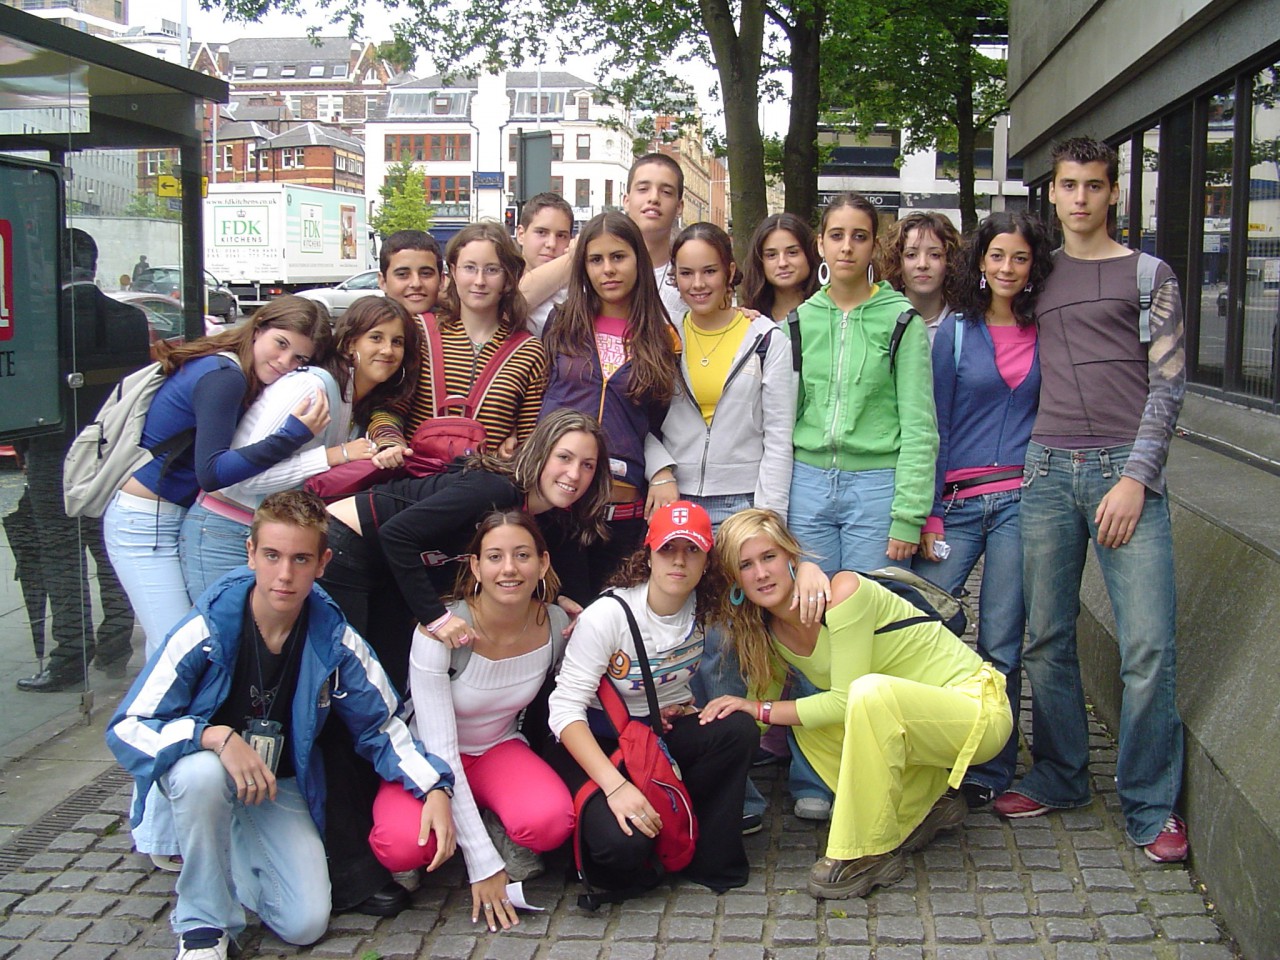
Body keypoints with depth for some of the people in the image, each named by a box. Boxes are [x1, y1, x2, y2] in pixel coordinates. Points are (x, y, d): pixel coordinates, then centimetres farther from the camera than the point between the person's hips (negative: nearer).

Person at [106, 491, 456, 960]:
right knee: (203, 771, -38)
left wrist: (436, 788, -19)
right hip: (203, 772, -2)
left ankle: (227, 856, 20)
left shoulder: (334, 640, -14)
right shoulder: (207, 631, -23)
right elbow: (126, 728, -22)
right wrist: (216, 737, -38)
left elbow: (382, 726, -3)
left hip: (280, 788, 2)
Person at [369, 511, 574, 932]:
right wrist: (483, 865, -28)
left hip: (500, 749, 2)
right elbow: (440, 748, -26)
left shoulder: (558, 625, -14)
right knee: (403, 844, -33)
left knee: (551, 820, -31)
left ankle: (501, 837, 4)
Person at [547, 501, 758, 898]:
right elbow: (566, 708, -24)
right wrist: (615, 785, -35)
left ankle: (709, 860, -9)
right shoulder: (608, 615, -22)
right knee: (623, 842, -34)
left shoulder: (705, 609, -7)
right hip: (596, 744, -5)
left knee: (739, 730, -25)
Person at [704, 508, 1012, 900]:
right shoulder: (766, 631, 0)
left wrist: (764, 710, -17)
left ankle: (867, 854, -17)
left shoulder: (842, 590, -22)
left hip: (977, 706, -8)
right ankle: (926, 805, 11)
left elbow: (846, 700, -22)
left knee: (869, 691, -32)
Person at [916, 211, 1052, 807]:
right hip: (956, 499, 0)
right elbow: (935, 425, 3)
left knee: (1000, 644, 3)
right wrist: (928, 512, -2)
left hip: (1021, 499, 0)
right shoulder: (956, 330, 5)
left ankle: (989, 773, 15)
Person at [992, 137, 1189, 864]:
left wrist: (1135, 477, -9)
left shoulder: (1147, 275, 6)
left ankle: (1151, 804, 4)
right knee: (1046, 637, 5)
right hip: (1048, 469, 3)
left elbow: (1169, 383, 0)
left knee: (1149, 644, -7)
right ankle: (1060, 777, 21)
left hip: (1124, 470, -3)